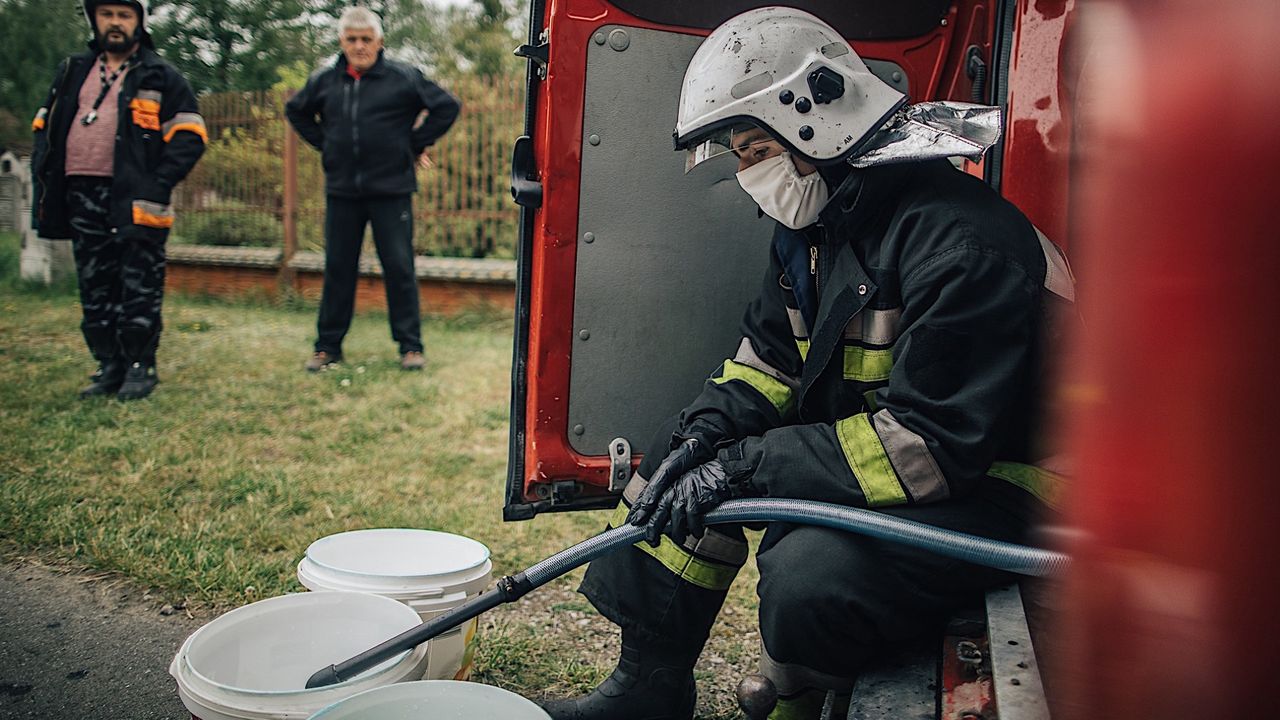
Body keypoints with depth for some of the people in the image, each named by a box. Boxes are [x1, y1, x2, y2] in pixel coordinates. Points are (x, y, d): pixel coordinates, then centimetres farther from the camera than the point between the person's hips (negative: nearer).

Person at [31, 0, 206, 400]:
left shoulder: (160, 77, 3)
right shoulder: (72, 72, 18)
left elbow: (189, 137, -3)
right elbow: (46, 129, 23)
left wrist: (158, 183, -13)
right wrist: (45, 180, 10)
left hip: (134, 202, -5)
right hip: (83, 199, 5)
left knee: (139, 290, -3)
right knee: (95, 289, 9)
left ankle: (140, 367, 7)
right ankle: (109, 366, 18)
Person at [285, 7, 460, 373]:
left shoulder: (403, 78, -3)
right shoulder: (324, 81, 8)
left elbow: (447, 106, 2)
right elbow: (296, 112, 25)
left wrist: (416, 143, -1)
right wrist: (324, 144, 12)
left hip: (391, 190, -3)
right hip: (341, 191, 3)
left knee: (399, 267, -1)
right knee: (338, 269, 8)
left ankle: (410, 345, 9)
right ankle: (327, 346, 17)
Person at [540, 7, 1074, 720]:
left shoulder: (960, 241, -26)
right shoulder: (819, 218, 4)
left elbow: (934, 441, -29)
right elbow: (772, 350, 12)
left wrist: (750, 465, -26)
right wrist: (713, 424, -9)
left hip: (985, 485, -9)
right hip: (862, 442, 9)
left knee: (812, 572, -33)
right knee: (690, 455, 2)